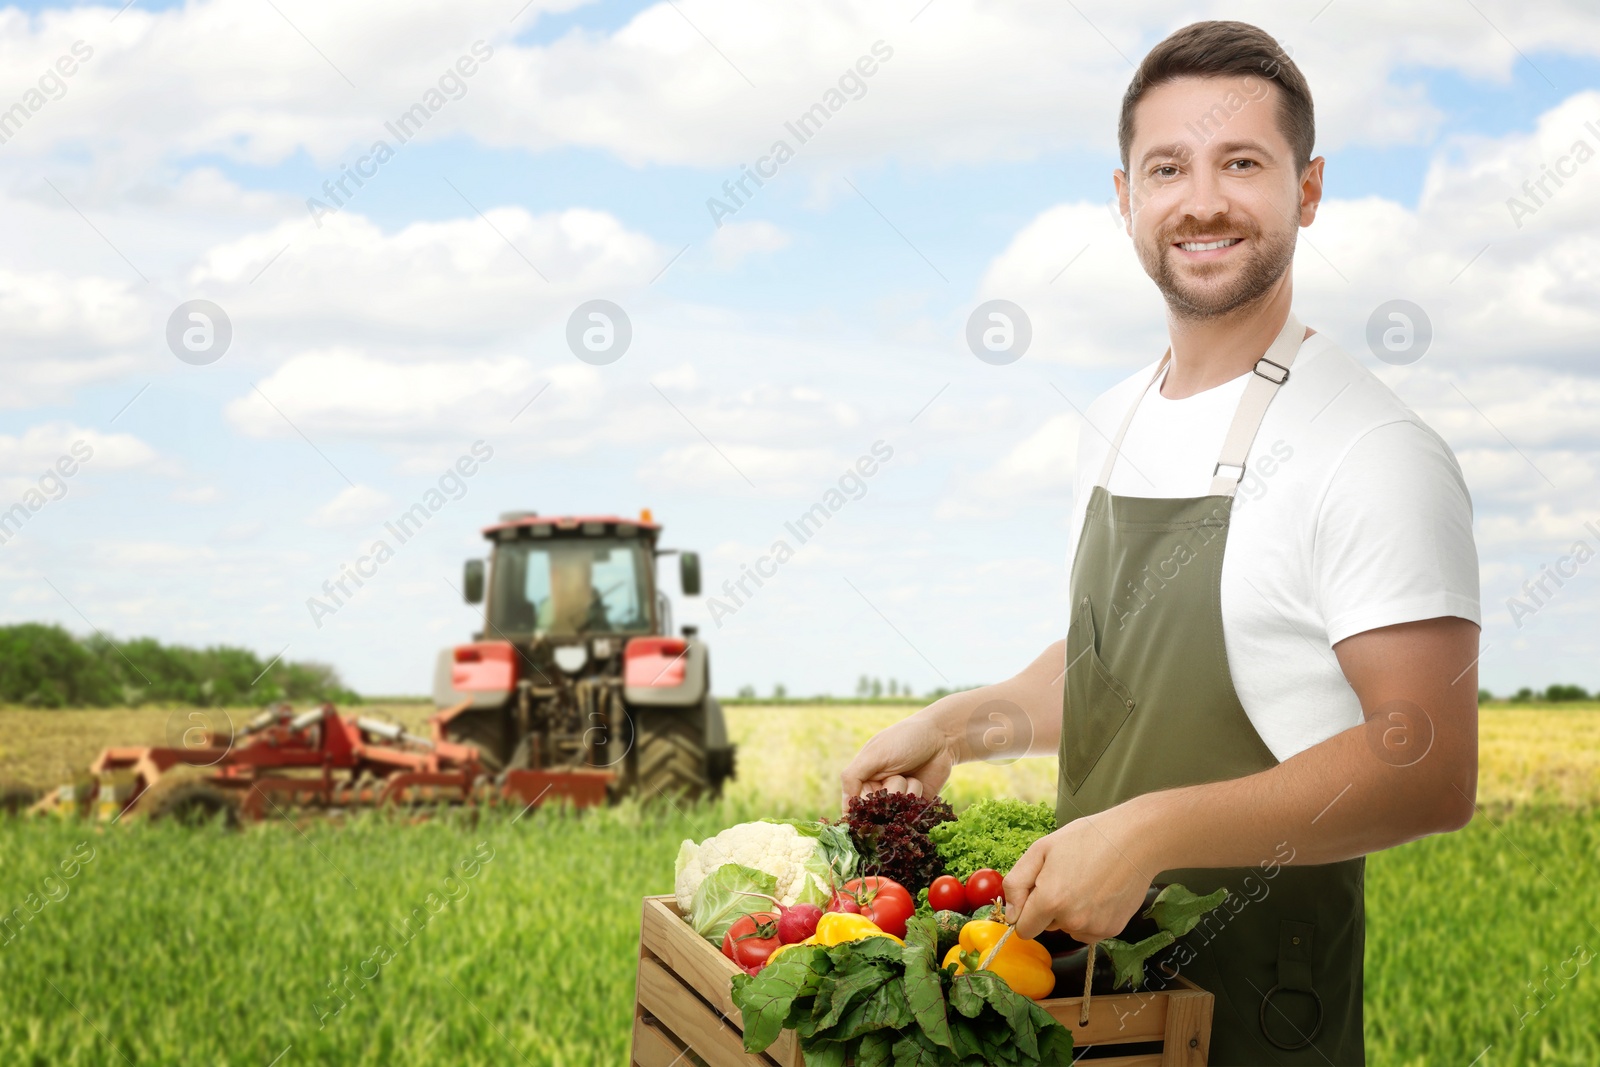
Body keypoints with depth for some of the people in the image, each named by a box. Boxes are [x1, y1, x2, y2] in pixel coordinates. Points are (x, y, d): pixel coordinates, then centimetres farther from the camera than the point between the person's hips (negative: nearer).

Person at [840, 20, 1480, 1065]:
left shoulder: (1373, 452, -17)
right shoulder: (1117, 423, 7)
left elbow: (1432, 771, -23)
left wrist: (1149, 831, -30)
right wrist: (961, 723, 6)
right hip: (1084, 964, 7)